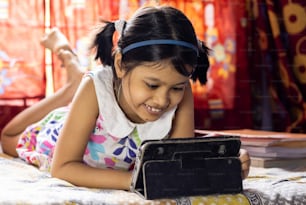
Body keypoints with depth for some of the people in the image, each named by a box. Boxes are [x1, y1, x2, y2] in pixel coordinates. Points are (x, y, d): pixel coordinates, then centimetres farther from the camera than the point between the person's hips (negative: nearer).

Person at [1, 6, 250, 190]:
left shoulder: (181, 93, -38)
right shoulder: (96, 88, -47)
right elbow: (63, 167, -47)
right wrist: (133, 179, -62)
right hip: (59, 137, -3)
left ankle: (70, 60, 48)